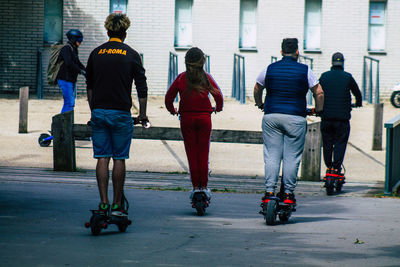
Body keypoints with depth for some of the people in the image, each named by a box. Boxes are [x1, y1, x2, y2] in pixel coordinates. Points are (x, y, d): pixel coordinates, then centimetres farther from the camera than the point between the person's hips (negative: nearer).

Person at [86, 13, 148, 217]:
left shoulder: (96, 53, 7)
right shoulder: (131, 55, -2)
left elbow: (89, 85, 14)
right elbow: (141, 86, -2)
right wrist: (142, 113, 7)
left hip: (99, 113, 2)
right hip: (121, 113, -2)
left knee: (102, 158, 4)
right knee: (119, 159, 2)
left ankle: (103, 203, -1)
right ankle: (117, 204, 3)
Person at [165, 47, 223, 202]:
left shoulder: (181, 78, 0)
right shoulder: (207, 77, -1)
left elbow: (169, 97, 2)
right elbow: (219, 96, -1)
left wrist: (172, 110, 21)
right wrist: (218, 108, 20)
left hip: (186, 118, 0)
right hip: (204, 118, 0)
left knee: (191, 154, 4)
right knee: (203, 154, 6)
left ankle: (195, 187, 3)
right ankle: (204, 187, 7)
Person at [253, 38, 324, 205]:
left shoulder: (269, 69, 7)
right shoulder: (305, 71, 0)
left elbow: (257, 89, 20)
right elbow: (319, 93, 1)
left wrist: (260, 105, 37)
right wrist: (318, 109, 17)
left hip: (271, 116, 2)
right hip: (295, 119, -2)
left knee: (271, 156, 4)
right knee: (291, 157, 2)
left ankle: (269, 192, -3)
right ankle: (288, 193, 2)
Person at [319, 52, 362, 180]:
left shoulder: (324, 76, 5)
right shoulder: (347, 77, -1)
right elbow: (357, 92, 11)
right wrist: (358, 103, 33)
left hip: (326, 115, 2)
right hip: (342, 116, -2)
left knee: (327, 143, 12)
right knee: (340, 143, 2)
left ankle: (328, 168, 15)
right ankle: (336, 169, -6)